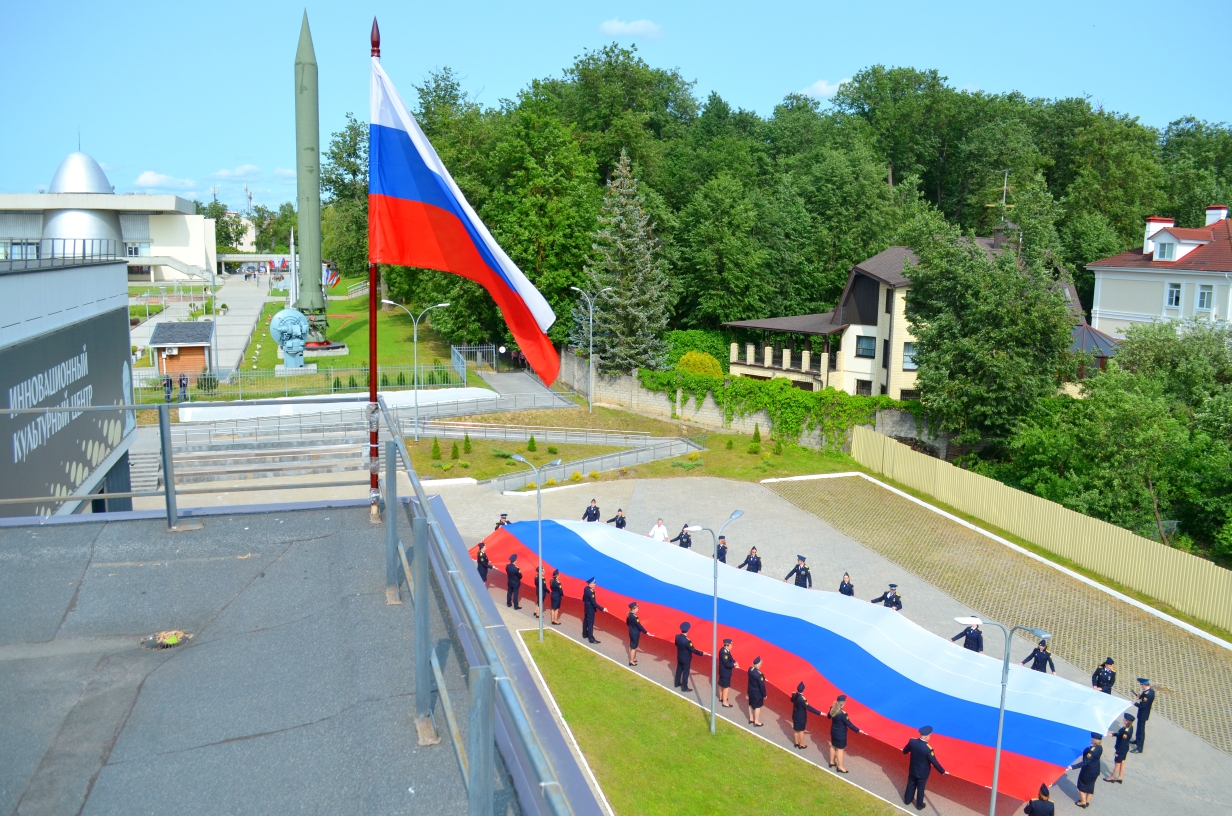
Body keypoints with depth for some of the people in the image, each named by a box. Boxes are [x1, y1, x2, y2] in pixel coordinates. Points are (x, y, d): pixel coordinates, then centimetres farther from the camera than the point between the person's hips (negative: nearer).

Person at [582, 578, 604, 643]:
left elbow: (584, 598, 10)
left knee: (586, 621, 23)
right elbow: (594, 603, -30)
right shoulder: (590, 592, -32)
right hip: (590, 609, -9)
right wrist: (602, 609, -28)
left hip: (586, 608, 9)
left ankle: (585, 634, 40)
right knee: (590, 623, 0)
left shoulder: (586, 589, -4)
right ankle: (591, 638, 7)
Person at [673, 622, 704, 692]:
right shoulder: (687, 640, -34)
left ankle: (677, 683, 42)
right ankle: (684, 687, 22)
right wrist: (701, 653, -17)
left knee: (679, 670, 25)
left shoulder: (677, 636, -13)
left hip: (679, 657, 7)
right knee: (685, 673, 9)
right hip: (686, 659, -7)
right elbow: (693, 650, -25)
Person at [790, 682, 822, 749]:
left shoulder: (794, 695, -12)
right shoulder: (802, 698, -34)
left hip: (795, 715, 6)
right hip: (801, 717, -6)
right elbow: (809, 707, -31)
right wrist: (819, 713, -29)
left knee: (795, 729, 20)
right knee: (801, 730, 11)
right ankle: (801, 745, 27)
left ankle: (796, 742, 38)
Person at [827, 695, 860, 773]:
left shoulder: (832, 709, -9)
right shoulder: (843, 713, -32)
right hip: (841, 734, -7)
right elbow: (849, 724, -25)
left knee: (833, 746, 23)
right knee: (840, 749, 8)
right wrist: (858, 730, -16)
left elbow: (829, 716, 13)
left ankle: (832, 762, 40)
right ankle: (840, 767, 21)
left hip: (833, 731, 7)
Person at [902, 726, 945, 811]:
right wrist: (942, 771, -6)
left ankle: (907, 800, 47)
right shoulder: (928, 749, -36)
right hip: (923, 773, -4)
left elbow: (905, 751, 0)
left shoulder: (912, 741, -20)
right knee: (920, 788, 19)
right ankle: (919, 805, 40)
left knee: (911, 785, 26)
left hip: (912, 769, 4)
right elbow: (934, 762, -23)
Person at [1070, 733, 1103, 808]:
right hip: (1095, 770, 7)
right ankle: (1087, 801, 34)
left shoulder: (1092, 750, -33)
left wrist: (1073, 767, -34)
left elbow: (1085, 762, -34)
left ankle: (1083, 802, 24)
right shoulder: (1100, 747, -8)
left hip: (1088, 770, -7)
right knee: (1090, 785, 21)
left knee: (1082, 785, 14)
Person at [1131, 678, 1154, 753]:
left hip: (1143, 714, -10)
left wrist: (1135, 703, -14)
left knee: (1141, 730, 0)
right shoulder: (1151, 690, -2)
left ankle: (1139, 748, 8)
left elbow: (1143, 705, -30)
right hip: (1144, 713, 10)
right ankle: (1137, 740, 46)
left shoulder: (1147, 693, -31)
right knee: (1139, 727, 27)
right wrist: (1140, 696, -2)